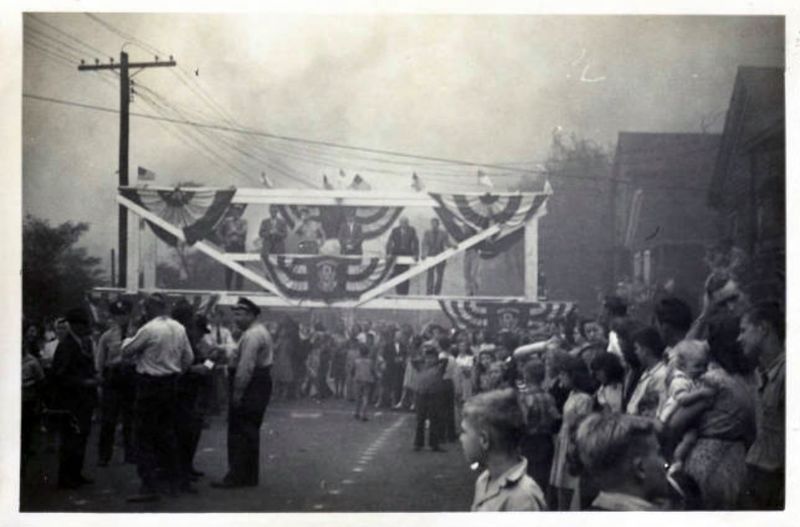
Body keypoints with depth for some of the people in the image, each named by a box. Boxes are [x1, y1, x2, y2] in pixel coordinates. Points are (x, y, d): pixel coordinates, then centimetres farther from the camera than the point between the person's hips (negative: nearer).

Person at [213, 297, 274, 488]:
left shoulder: (252, 335, -17)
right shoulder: (261, 332, 17)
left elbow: (246, 367, -23)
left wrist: (237, 393, -22)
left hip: (250, 386, -11)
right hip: (261, 383, 11)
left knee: (240, 432, -7)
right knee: (250, 432, 16)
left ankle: (237, 476, -5)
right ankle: (249, 476, 22)